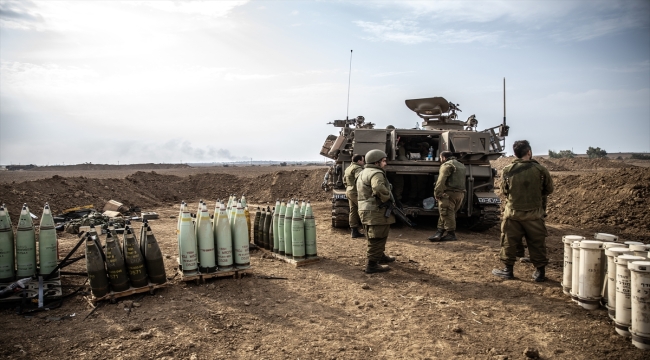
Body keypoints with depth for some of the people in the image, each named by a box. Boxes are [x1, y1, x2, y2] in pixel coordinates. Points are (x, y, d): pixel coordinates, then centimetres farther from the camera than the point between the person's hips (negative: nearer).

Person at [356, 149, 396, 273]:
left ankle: (380, 256, 41)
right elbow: (379, 188, -37)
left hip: (366, 211, 11)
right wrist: (387, 198, -20)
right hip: (376, 212, -10)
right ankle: (372, 265, 3)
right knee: (377, 239, -2)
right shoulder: (376, 173, -17)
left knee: (375, 238, 24)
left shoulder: (363, 173, 17)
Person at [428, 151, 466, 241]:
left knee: (447, 213, -4)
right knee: (446, 214, 11)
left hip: (449, 193, -9)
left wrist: (437, 193, -12)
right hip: (460, 193, 9)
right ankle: (439, 232, 10)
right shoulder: (461, 165, 24)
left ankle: (451, 234, -4)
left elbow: (441, 181, -15)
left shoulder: (447, 165, -6)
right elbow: (461, 181, 21)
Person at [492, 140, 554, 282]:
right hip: (534, 214, 0)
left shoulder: (508, 170, -7)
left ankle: (508, 269, 18)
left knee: (509, 242, 11)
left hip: (513, 213, 0)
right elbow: (549, 190, 5)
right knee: (537, 243, 12)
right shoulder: (540, 170, -9)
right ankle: (540, 271, 20)